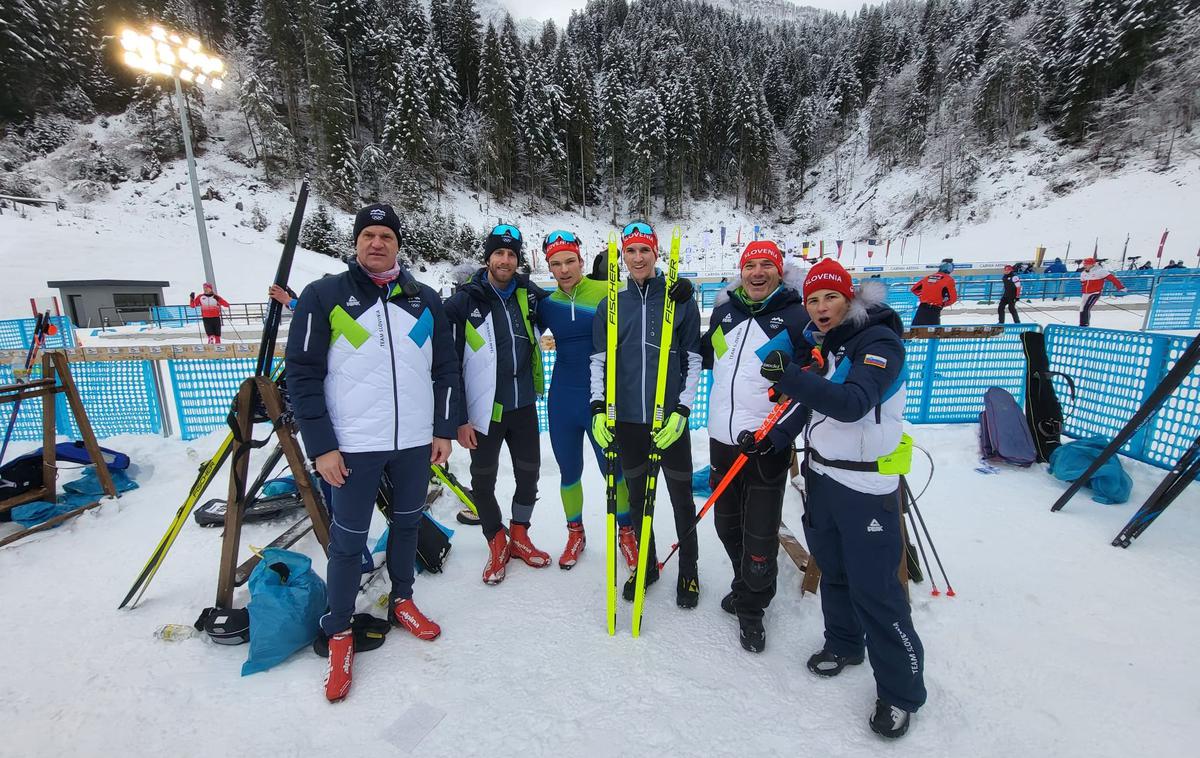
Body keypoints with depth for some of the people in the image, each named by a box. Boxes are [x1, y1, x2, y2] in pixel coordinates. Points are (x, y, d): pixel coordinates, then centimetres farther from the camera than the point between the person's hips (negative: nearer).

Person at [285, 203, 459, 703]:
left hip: (416, 441, 3)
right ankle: (339, 633, 27)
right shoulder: (323, 296, -2)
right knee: (348, 541, 6)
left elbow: (445, 369, 9)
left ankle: (402, 601, 40)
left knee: (408, 523, 17)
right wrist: (321, 445, -8)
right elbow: (303, 374, -4)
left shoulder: (425, 300, 6)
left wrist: (444, 430, 5)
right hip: (354, 445, -3)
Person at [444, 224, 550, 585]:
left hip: (524, 406, 4)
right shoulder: (464, 302, -9)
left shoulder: (529, 294, 2)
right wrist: (458, 418, -9)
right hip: (484, 410, -3)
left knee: (529, 474, 13)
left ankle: (519, 535, 36)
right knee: (484, 480, 11)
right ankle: (497, 542, 34)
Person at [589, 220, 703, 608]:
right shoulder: (611, 304, 6)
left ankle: (688, 571, 32)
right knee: (637, 498, 16)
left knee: (681, 500, 11)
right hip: (626, 420, 2)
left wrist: (681, 410, -9)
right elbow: (598, 360, 7)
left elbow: (693, 361, 0)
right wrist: (599, 408, -4)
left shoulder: (681, 300, -1)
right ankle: (647, 565, 36)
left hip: (670, 420, -2)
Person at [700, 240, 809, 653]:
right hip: (721, 439, 5)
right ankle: (744, 585, 44)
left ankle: (752, 608, 29)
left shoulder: (797, 316, -5)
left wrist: (777, 434, -17)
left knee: (760, 532, 4)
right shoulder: (724, 310, 8)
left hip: (767, 445, -4)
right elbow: (703, 356, 21)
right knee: (726, 523, 18)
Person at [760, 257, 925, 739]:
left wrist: (790, 376, -40)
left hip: (866, 486, -7)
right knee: (832, 569, 20)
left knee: (874, 588, 0)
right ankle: (843, 644, 42)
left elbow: (852, 404, -30)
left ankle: (901, 690, 21)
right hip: (821, 476, 7)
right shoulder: (821, 343, 7)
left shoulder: (880, 342, -14)